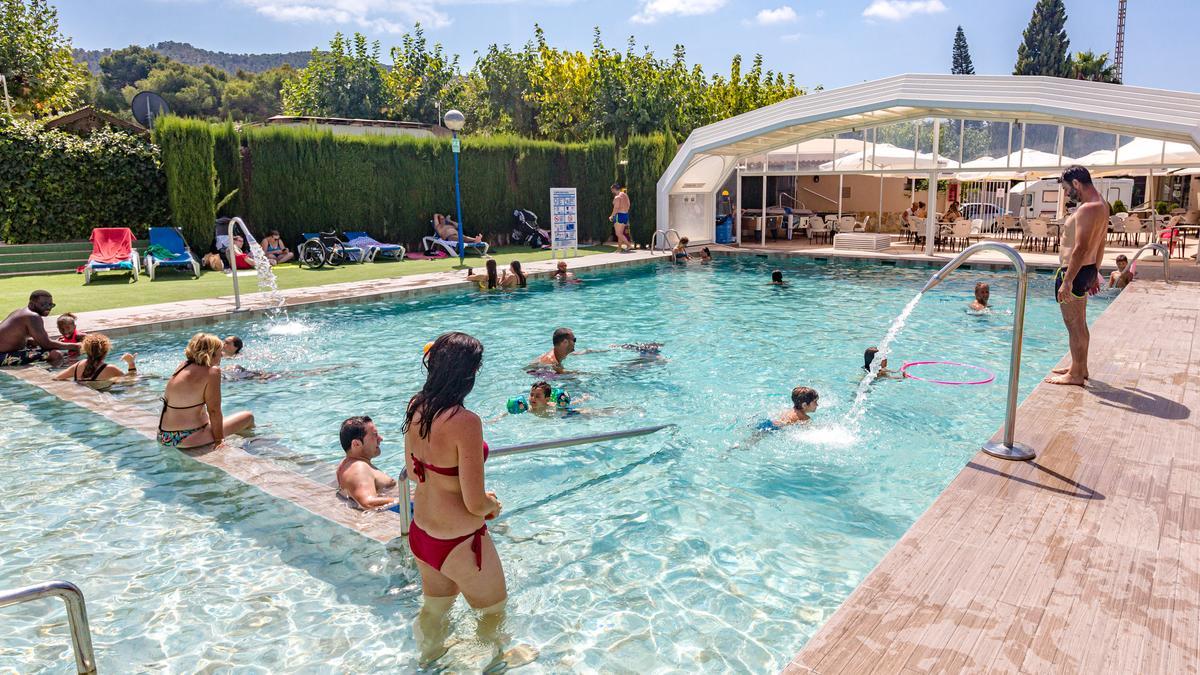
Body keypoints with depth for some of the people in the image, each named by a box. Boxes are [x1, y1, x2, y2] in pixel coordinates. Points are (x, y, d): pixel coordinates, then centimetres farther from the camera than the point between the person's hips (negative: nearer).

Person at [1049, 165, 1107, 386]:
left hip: (1075, 271, -10)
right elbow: (1099, 245, 19)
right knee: (1079, 323, 20)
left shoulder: (1088, 209, -20)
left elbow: (1081, 248, -26)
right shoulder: (1101, 205, 13)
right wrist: (1094, 274, 24)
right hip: (1087, 270, 10)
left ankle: (1075, 375, 8)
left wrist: (1067, 281, -25)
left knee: (1074, 324, -1)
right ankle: (1079, 366, 32)